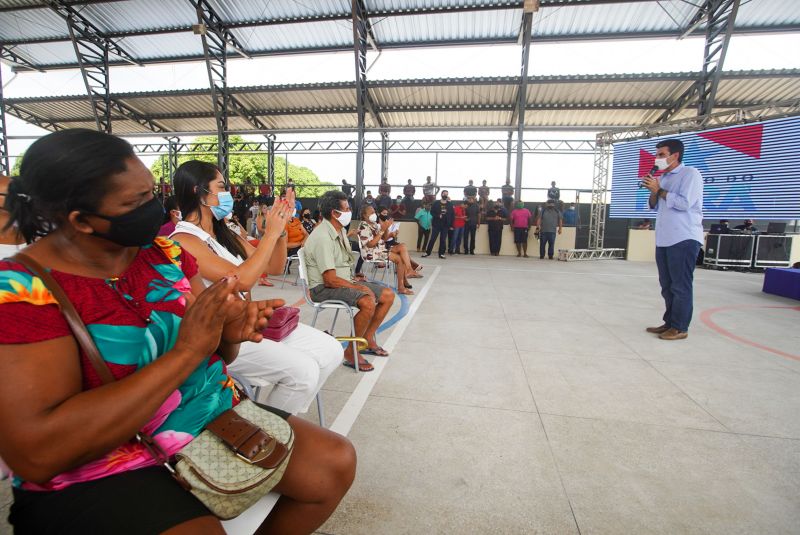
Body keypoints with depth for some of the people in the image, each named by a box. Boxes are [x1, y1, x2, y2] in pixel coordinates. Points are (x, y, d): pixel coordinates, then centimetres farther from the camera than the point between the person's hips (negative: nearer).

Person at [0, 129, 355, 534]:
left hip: (215, 419, 5)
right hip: (101, 475, -4)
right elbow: (35, 453, -25)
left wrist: (231, 332, -17)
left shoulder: (164, 252, 0)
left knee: (335, 465, -2)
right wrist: (186, 350, -29)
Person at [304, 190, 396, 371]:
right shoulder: (323, 237, -22)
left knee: (388, 295, 1)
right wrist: (358, 287, -17)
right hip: (324, 288, -10)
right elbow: (330, 280, -25)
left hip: (345, 280, 10)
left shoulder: (340, 231, 10)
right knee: (368, 302, -33)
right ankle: (351, 352, -14)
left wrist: (354, 279, 3)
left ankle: (367, 340, 13)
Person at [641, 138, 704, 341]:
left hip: (684, 239, -8)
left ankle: (680, 328, 3)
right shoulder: (664, 178, 18)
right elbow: (655, 207, 17)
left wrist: (659, 190, -10)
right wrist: (653, 191, 0)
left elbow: (684, 203, -18)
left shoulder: (690, 173, -5)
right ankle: (669, 323, 21)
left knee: (680, 286, -4)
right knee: (667, 285, 12)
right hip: (663, 239, 8)